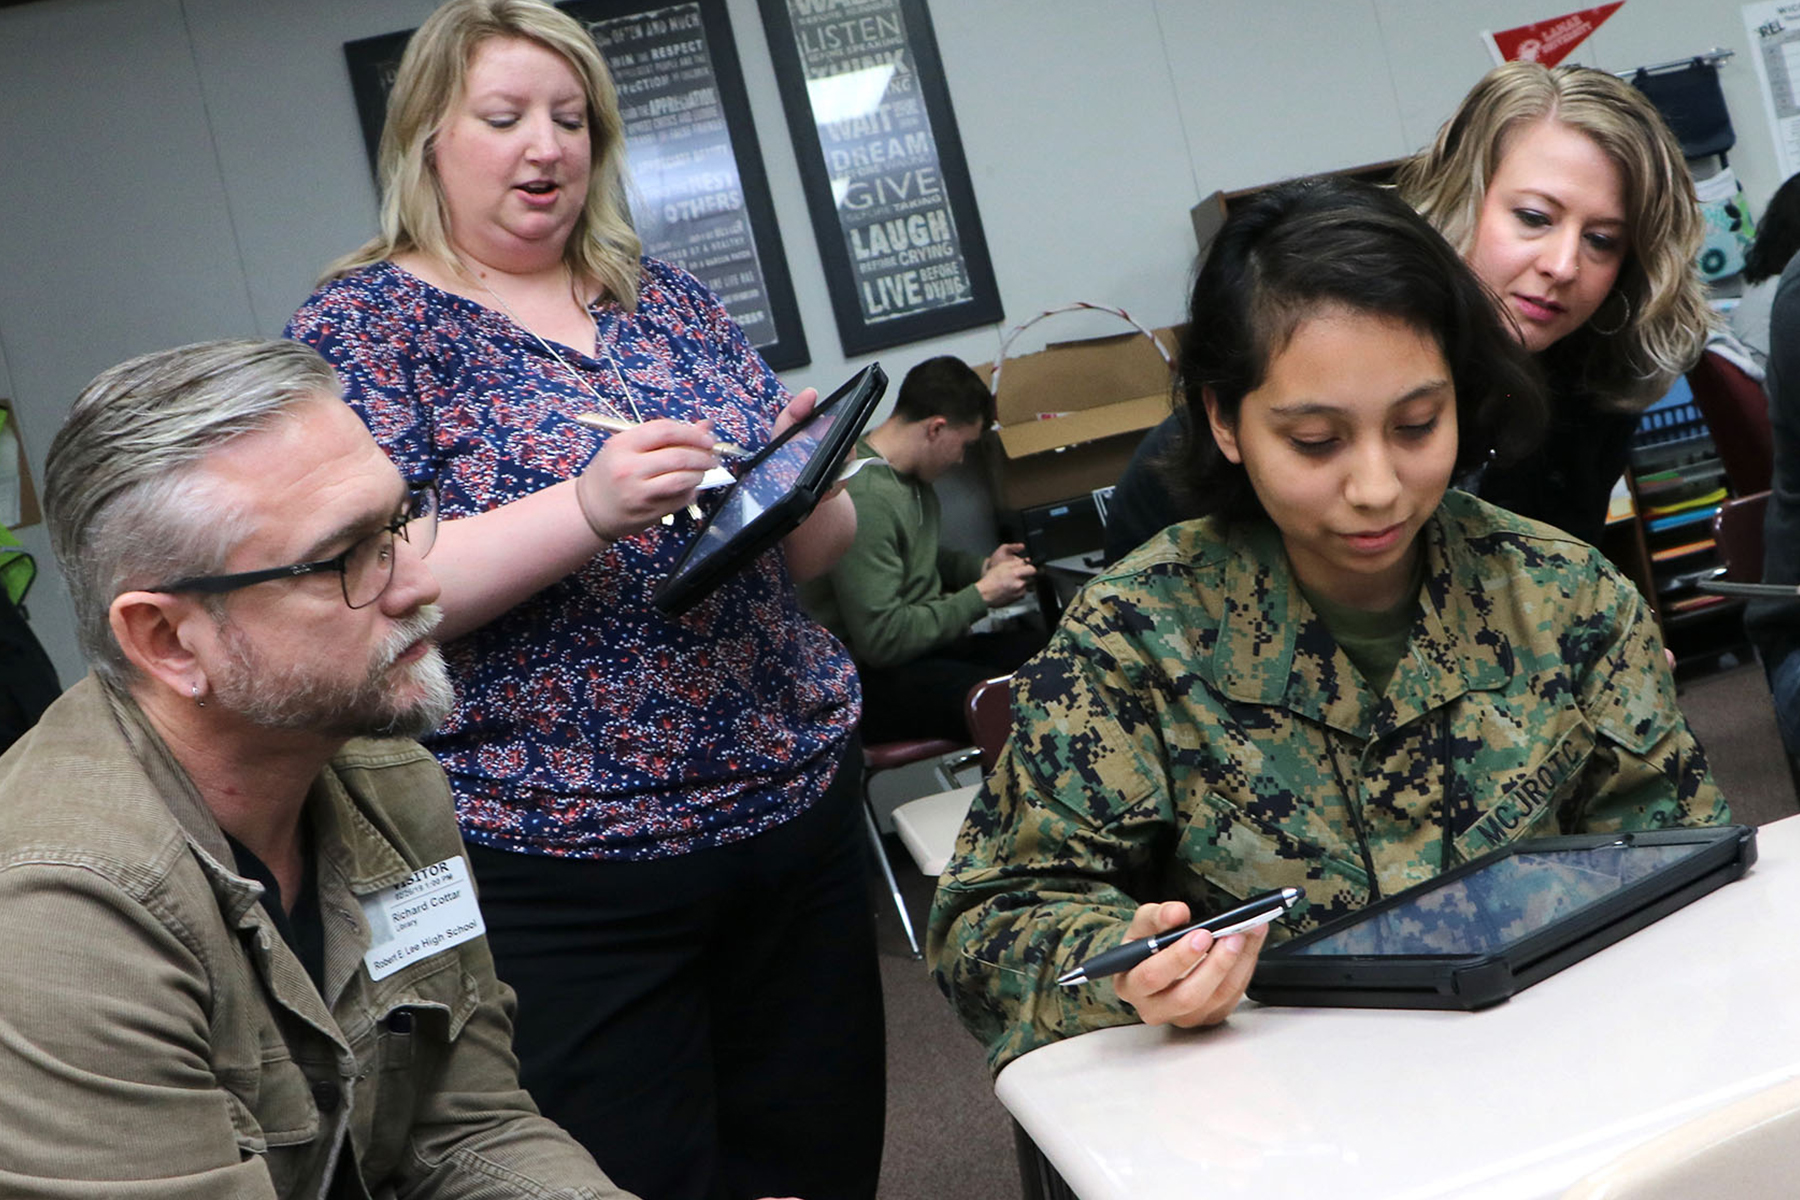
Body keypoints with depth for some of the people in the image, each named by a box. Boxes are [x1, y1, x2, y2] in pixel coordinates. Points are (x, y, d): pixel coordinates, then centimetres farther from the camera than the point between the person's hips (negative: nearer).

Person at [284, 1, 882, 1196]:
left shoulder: (667, 299, 11)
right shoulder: (362, 324, -2)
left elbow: (816, 549, 13)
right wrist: (589, 508, -28)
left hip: (802, 805, 5)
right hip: (562, 865, -5)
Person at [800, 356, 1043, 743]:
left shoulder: (910, 475, 7)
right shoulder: (864, 499, -24)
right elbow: (881, 640, -25)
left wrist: (981, 567, 8)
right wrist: (981, 596, -15)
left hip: (926, 639, 10)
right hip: (874, 678, -10)